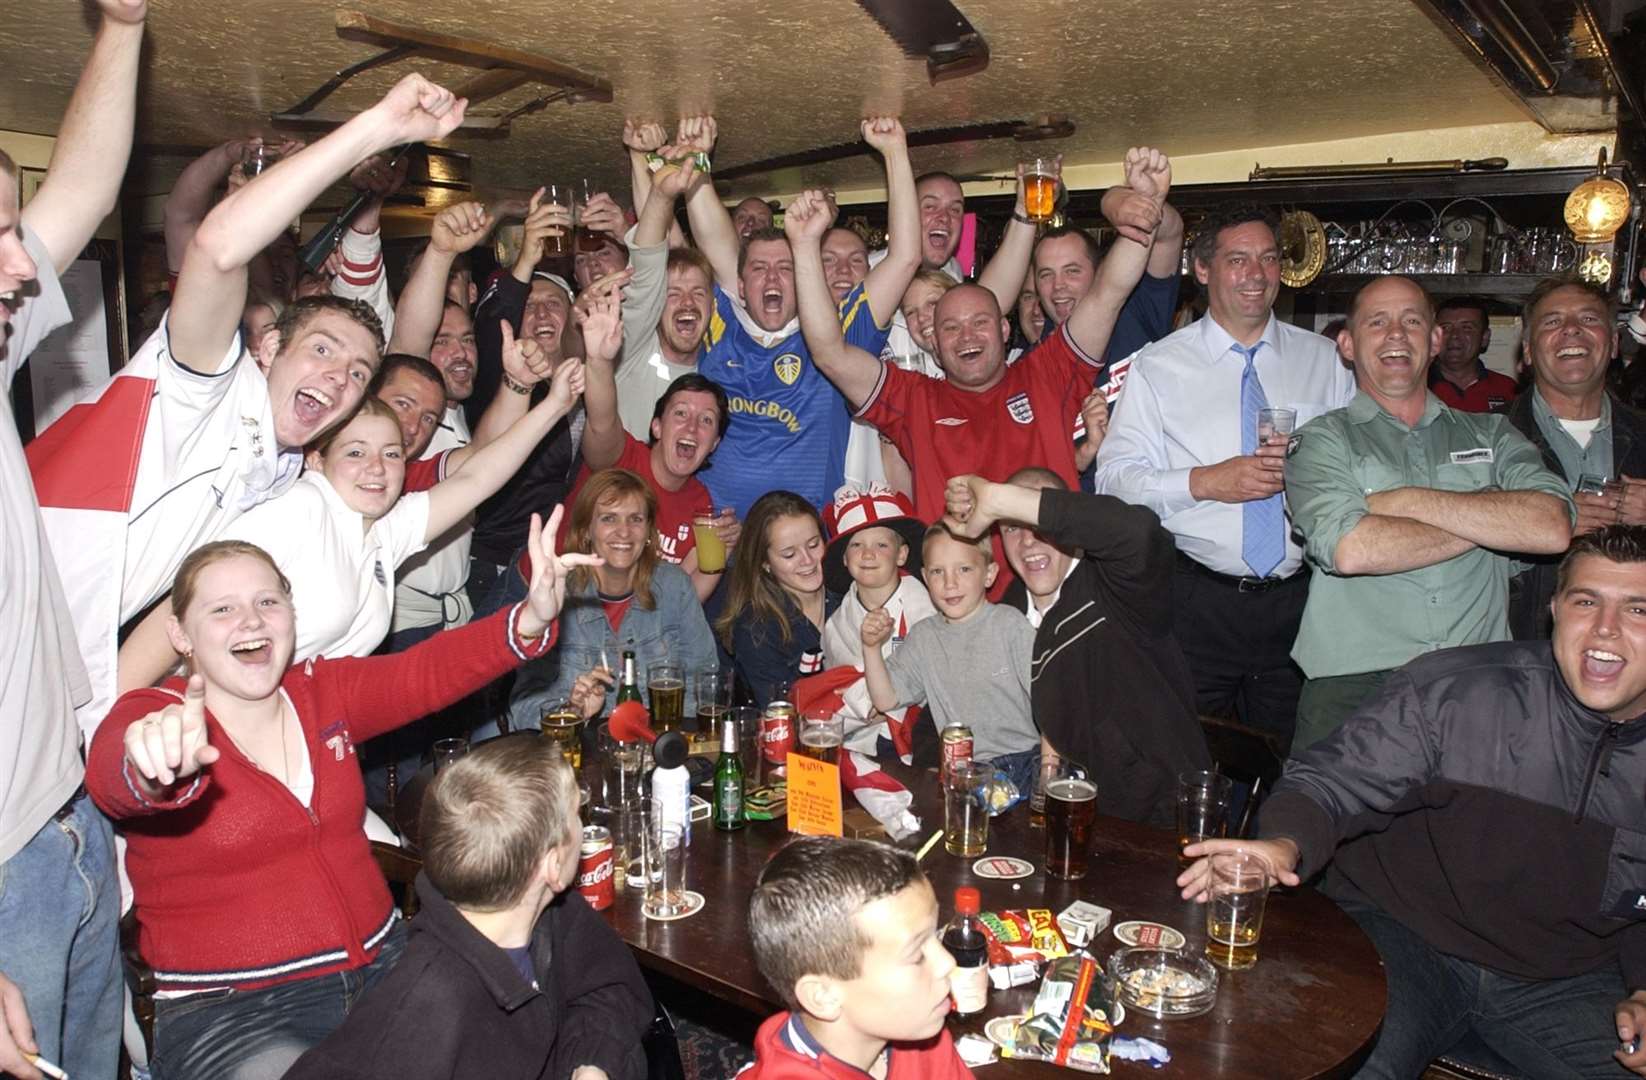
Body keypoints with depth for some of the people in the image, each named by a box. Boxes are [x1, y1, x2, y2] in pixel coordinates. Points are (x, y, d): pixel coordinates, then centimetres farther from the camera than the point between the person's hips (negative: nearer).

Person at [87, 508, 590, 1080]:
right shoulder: (149, 715, -8)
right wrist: (159, 766, -57)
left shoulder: (325, 692, 6)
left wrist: (530, 621, -29)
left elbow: (426, 673, -10)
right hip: (229, 1012, -4)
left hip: (380, 965, 5)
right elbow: (112, 775, -31)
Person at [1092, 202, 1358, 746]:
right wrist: (1205, 482, -17)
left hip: (1298, 599, 2)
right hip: (1197, 602, -2)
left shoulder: (1324, 360, 10)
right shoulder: (1157, 365, 2)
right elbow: (1113, 479, -6)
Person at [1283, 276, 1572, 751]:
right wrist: (1488, 521, 0)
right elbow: (1350, 550, -13)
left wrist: (1410, 500, -6)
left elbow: (1553, 528, -1)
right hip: (1354, 684, -3)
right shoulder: (1321, 441, 6)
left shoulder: (1491, 434, 17)